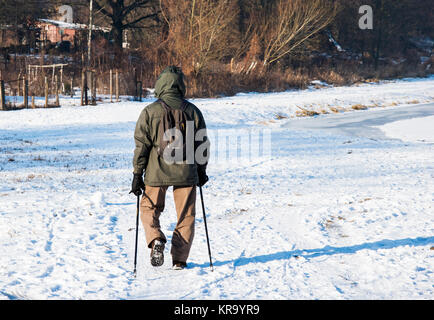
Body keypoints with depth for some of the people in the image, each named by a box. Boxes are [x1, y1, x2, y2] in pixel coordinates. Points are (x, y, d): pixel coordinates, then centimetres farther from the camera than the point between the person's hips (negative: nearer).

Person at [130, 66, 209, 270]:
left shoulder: (150, 112, -5)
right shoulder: (192, 111, 0)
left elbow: (141, 145, -4)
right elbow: (202, 144, 6)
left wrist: (137, 174, 2)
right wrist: (201, 171, 17)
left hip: (157, 172, -1)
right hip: (186, 173, 1)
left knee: (149, 209, 16)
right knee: (186, 216, 10)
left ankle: (156, 240, -10)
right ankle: (179, 260, 10)